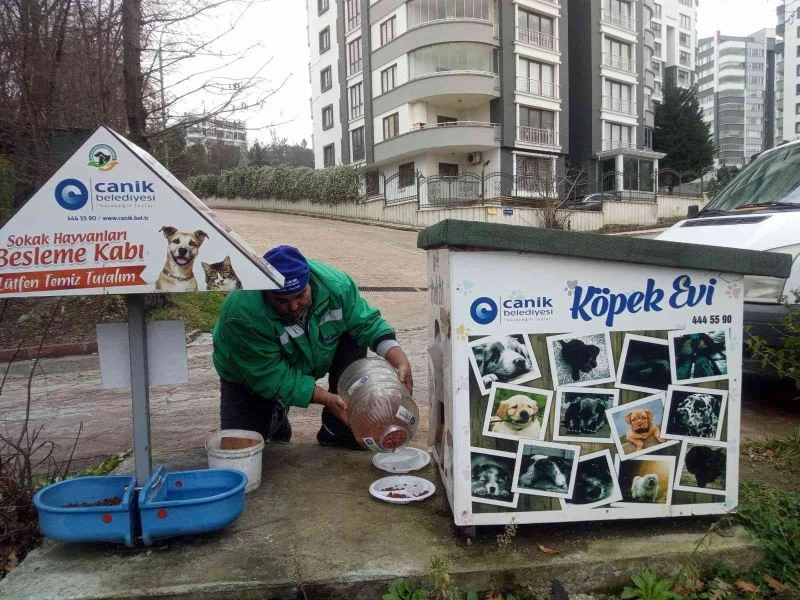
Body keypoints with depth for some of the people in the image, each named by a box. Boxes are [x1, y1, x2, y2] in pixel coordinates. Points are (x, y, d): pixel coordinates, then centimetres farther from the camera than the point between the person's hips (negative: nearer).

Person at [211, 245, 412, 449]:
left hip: (307, 361, 3)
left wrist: (401, 363, -32)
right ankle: (275, 413, 21)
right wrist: (327, 399, -39)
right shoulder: (242, 315, -39)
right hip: (251, 376, -3)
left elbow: (368, 324, -18)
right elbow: (272, 378, -34)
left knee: (353, 339, -19)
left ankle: (337, 430, -8)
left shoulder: (335, 284, -29)